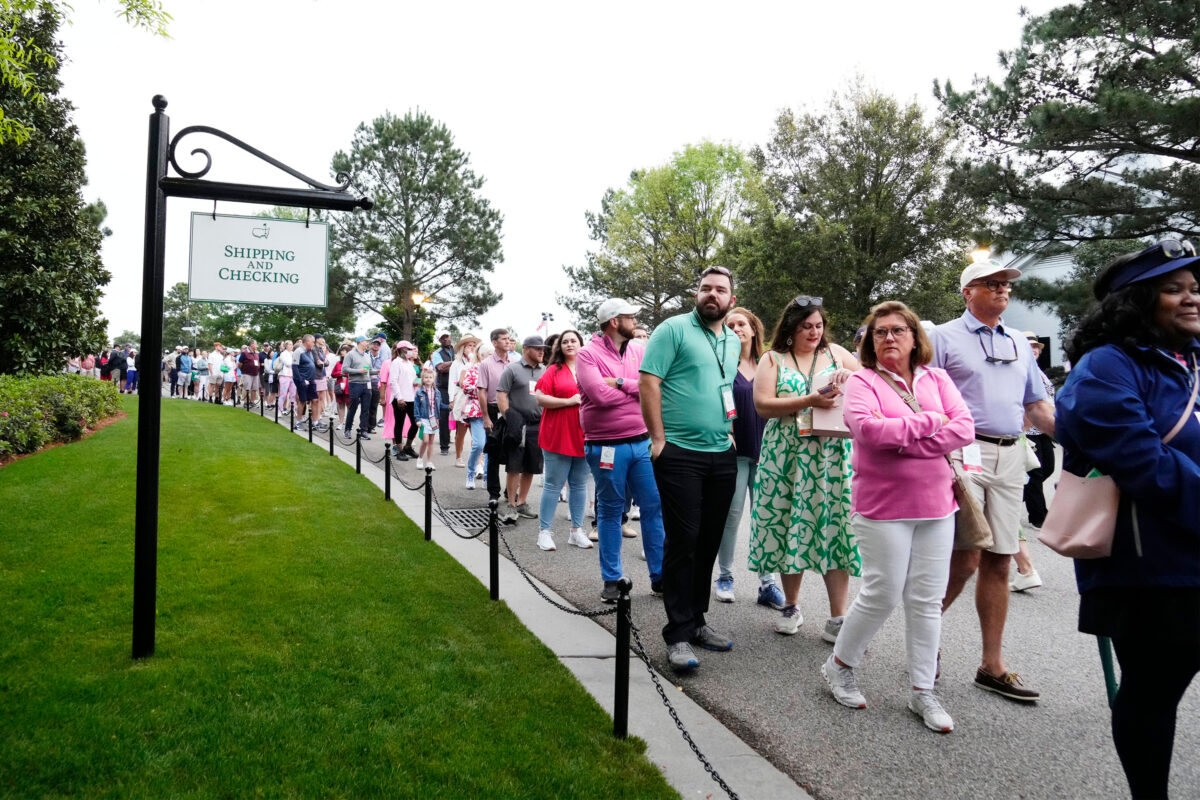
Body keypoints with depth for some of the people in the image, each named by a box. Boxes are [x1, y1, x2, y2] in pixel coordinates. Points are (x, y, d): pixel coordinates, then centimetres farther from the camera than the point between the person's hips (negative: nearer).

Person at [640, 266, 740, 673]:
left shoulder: (734, 342, 15)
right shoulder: (674, 328, -5)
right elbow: (648, 381, -11)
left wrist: (730, 429, 13)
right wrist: (658, 439, -14)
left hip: (723, 456, 7)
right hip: (680, 455, -6)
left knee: (708, 543, 12)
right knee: (682, 542, -4)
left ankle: (696, 620, 25)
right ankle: (679, 635, 5)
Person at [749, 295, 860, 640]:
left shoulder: (835, 353, 12)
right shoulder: (773, 359, 7)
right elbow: (762, 404, -6)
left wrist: (851, 374, -6)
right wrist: (808, 401, -16)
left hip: (831, 454, 1)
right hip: (786, 454, 0)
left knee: (834, 527, -4)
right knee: (789, 526, 5)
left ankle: (838, 619, 2)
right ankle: (791, 607, 22)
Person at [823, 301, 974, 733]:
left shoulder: (937, 379, 9)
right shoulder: (862, 381, -2)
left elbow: (964, 428, -5)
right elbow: (866, 428, -20)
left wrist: (898, 436, -15)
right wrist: (929, 423, -12)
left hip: (936, 504, 4)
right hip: (882, 507, -4)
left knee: (927, 599, 7)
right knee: (883, 594, -1)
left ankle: (922, 692, 21)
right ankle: (839, 665, 22)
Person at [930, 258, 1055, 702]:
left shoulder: (1019, 344, 20)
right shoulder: (944, 337, 2)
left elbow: (1037, 406, 21)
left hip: (1009, 457, 6)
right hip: (963, 451, -6)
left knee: (998, 562, 7)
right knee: (965, 558, -12)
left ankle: (992, 667, 15)